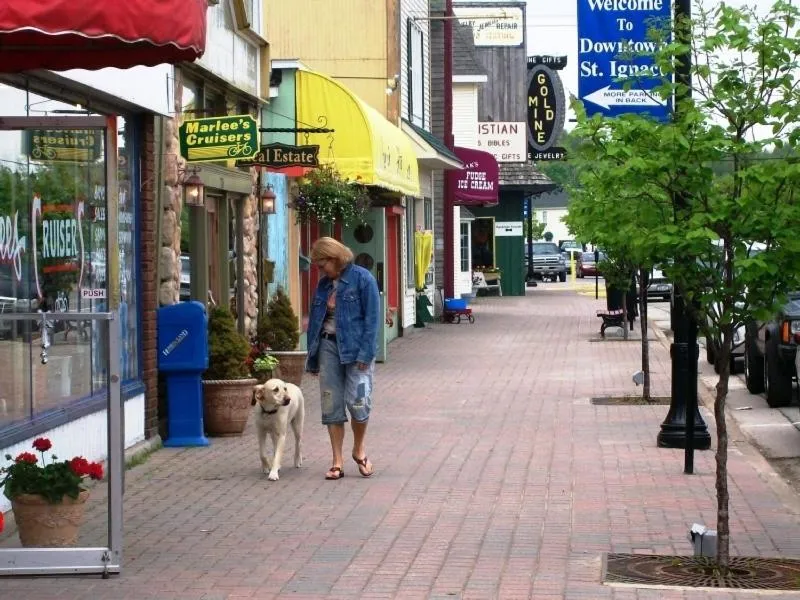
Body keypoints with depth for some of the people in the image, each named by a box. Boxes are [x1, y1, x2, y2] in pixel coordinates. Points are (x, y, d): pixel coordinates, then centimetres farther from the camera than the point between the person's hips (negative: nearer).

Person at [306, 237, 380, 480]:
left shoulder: (362, 279, -6)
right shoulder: (324, 285, 13)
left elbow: (372, 318, -10)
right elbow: (315, 320, 18)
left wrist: (365, 353, -16)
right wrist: (313, 356, 15)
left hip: (355, 347, -6)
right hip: (328, 346, 6)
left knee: (357, 401, -12)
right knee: (331, 405, 3)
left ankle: (359, 449, 14)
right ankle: (337, 462, 9)